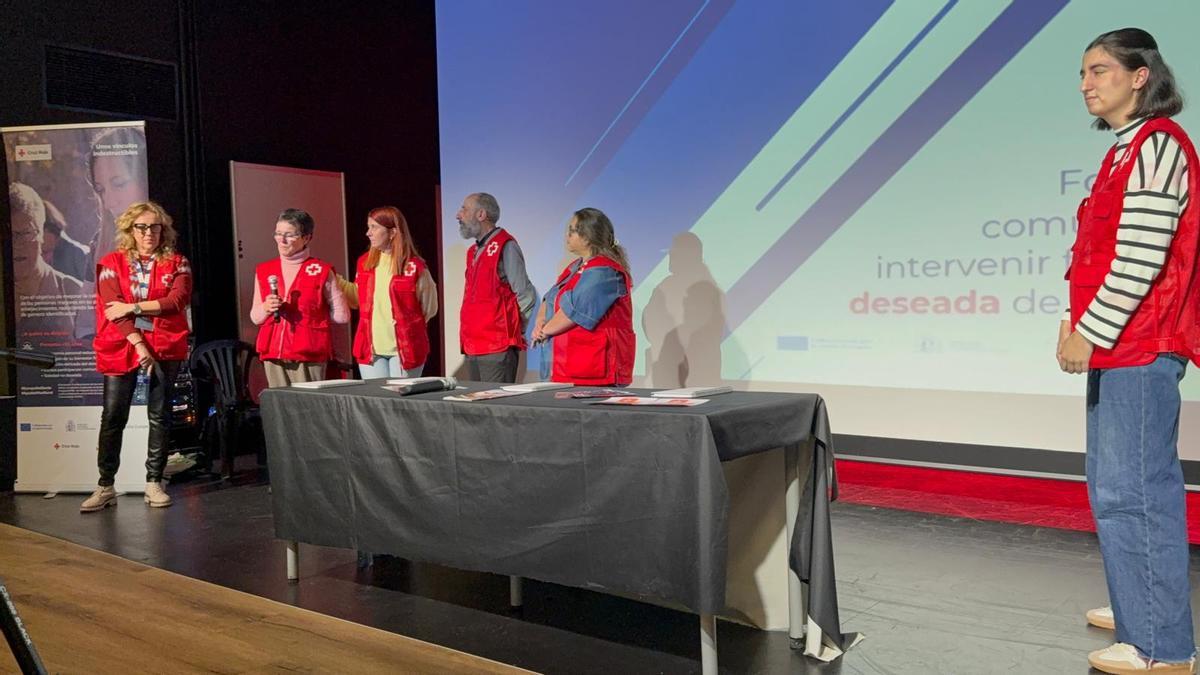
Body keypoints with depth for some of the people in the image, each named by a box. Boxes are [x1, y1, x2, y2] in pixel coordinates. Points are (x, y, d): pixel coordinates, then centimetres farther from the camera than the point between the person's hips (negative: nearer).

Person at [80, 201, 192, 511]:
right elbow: (113, 308, -6)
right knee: (112, 417, -1)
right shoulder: (112, 263, 5)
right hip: (121, 348, 0)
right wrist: (139, 346, -15)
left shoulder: (176, 263, 6)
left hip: (165, 348, 1)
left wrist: (133, 307, -14)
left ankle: (154, 483, 13)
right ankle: (105, 486, 8)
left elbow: (178, 300, -10)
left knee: (160, 415, 4)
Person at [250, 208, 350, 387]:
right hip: (273, 354, 4)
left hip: (309, 355, -3)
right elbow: (255, 317, 17)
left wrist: (310, 314, 5)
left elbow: (342, 315, 2)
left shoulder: (321, 271, 1)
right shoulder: (263, 271, 13)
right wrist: (266, 308, -3)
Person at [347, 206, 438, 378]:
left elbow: (429, 307, 1)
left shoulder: (414, 266, -9)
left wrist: (408, 324, 2)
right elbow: (358, 299, 15)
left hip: (405, 348, -4)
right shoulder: (364, 262, 7)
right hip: (371, 348, 4)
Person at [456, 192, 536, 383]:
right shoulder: (474, 252, 18)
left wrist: (512, 330, -3)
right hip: (473, 348, 9)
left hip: (498, 348, -9)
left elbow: (526, 296, -12)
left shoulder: (505, 247, -10)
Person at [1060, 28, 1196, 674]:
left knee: (1131, 492, -9)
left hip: (1136, 349, -10)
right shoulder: (1127, 148, 18)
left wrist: (1090, 332, -18)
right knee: (1122, 484, 17)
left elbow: (1141, 257, -20)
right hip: (1122, 346, 10)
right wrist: (1079, 321, 11)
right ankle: (1143, 607, 30)